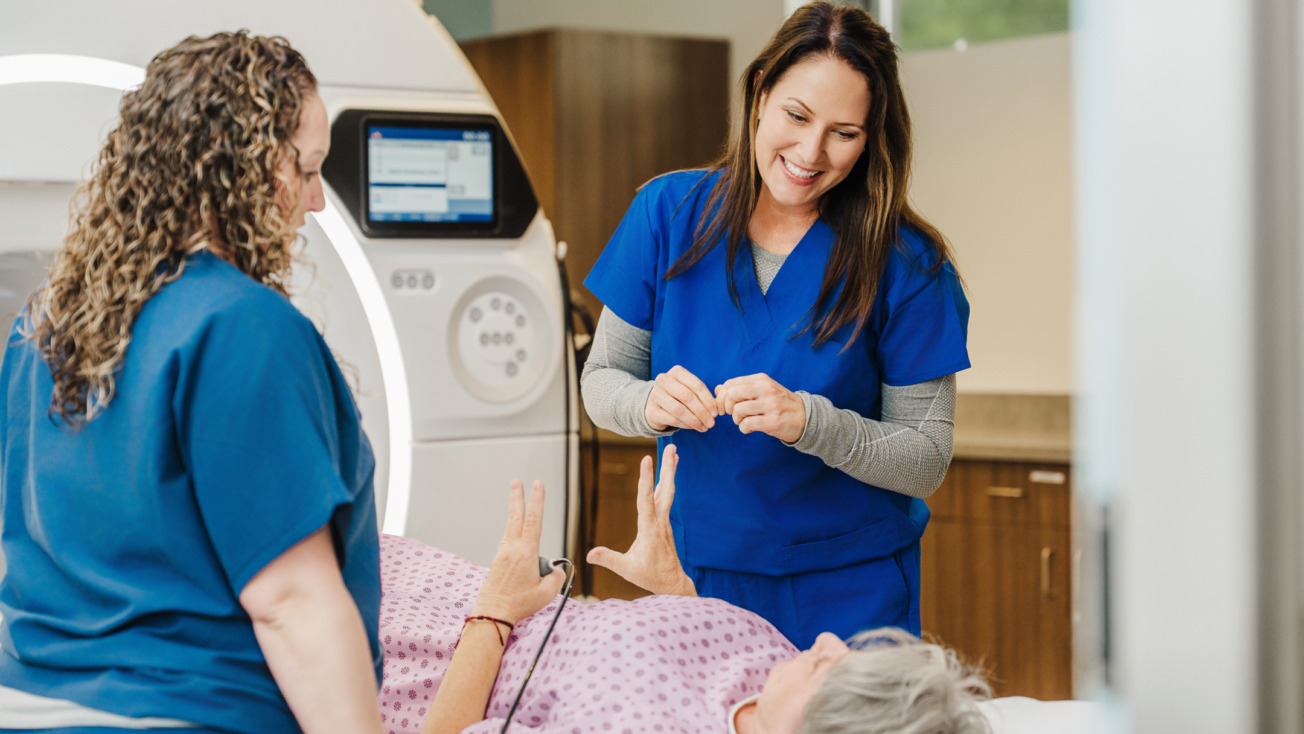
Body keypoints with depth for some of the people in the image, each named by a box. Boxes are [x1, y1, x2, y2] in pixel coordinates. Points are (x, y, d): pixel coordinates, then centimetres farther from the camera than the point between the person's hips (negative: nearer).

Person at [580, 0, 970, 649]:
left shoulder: (904, 262, -13)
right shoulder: (669, 213, -6)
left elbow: (926, 461, -13)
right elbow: (600, 378, 0)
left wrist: (809, 423, -29)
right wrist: (650, 403, -22)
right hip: (694, 574, 2)